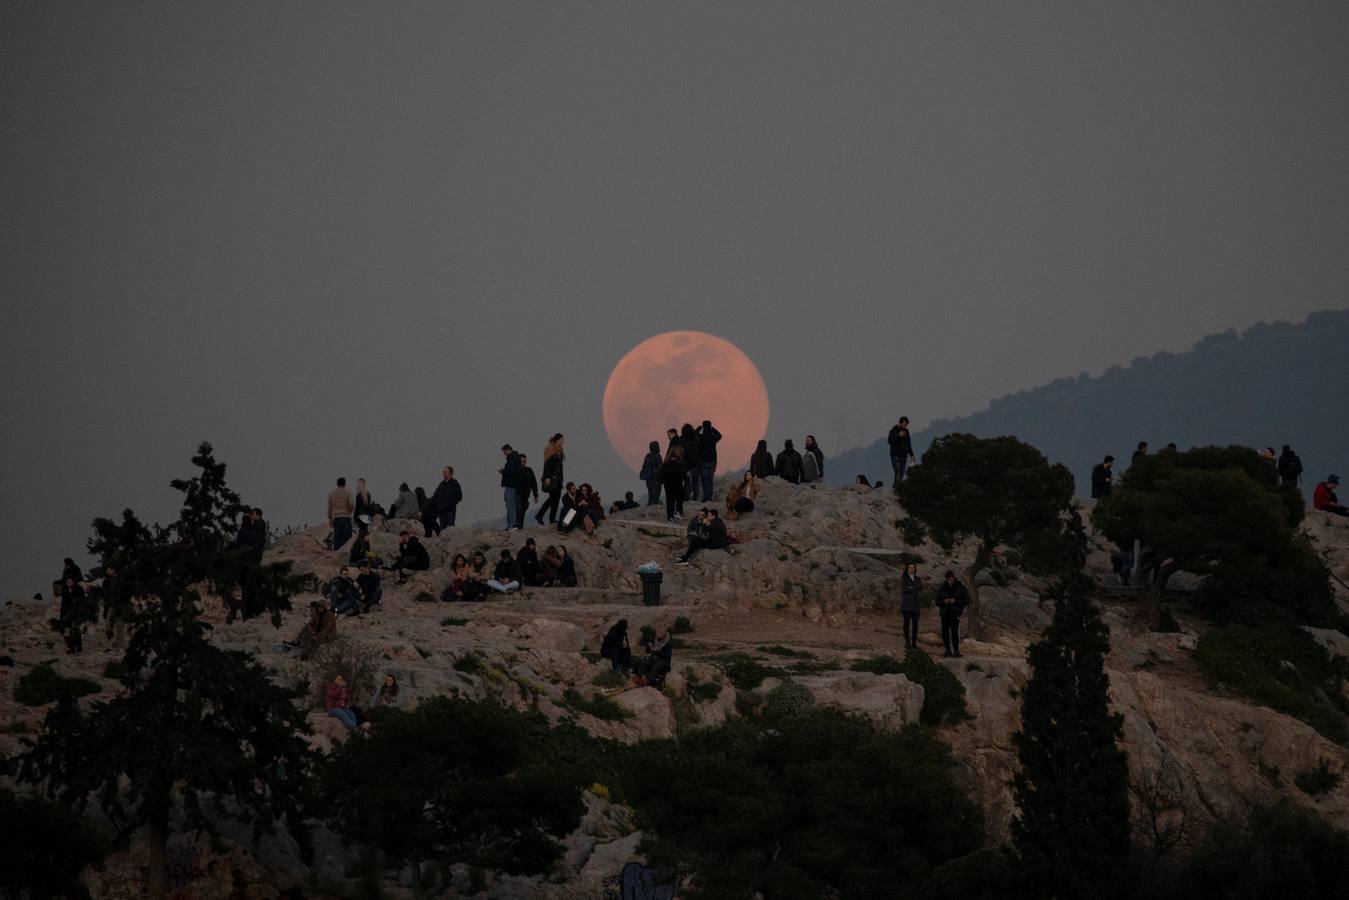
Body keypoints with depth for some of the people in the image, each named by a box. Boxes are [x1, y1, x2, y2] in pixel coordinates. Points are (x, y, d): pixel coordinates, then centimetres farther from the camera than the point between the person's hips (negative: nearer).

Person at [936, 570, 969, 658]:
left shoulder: (960, 588, 1)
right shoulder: (942, 588, 10)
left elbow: (966, 601, 1)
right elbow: (937, 601, 13)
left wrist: (955, 601, -13)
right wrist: (944, 602, -9)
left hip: (955, 613, -4)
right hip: (944, 613, 4)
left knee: (954, 631, -16)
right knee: (945, 632, 2)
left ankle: (956, 650, -15)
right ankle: (948, 650, 12)